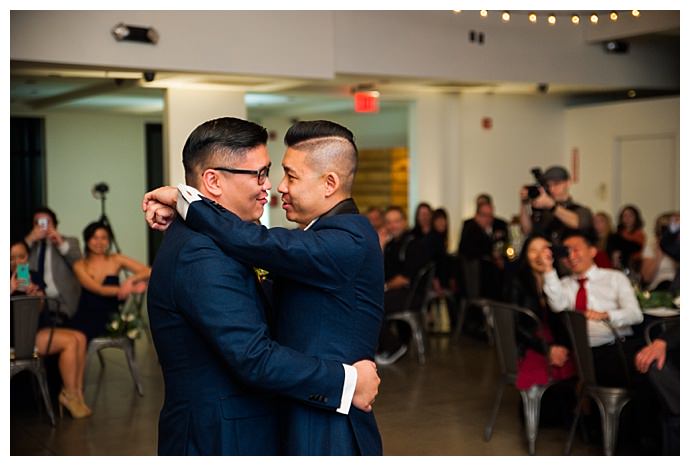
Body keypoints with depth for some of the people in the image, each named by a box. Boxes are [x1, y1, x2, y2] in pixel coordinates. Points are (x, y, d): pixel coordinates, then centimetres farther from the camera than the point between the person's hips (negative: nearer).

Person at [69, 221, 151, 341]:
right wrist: (132, 289, -19)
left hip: (108, 315, -2)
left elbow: (149, 272, 0)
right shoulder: (80, 265, 6)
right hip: (85, 315, 2)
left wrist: (131, 280, -21)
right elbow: (98, 289, -9)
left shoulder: (116, 260, 7)